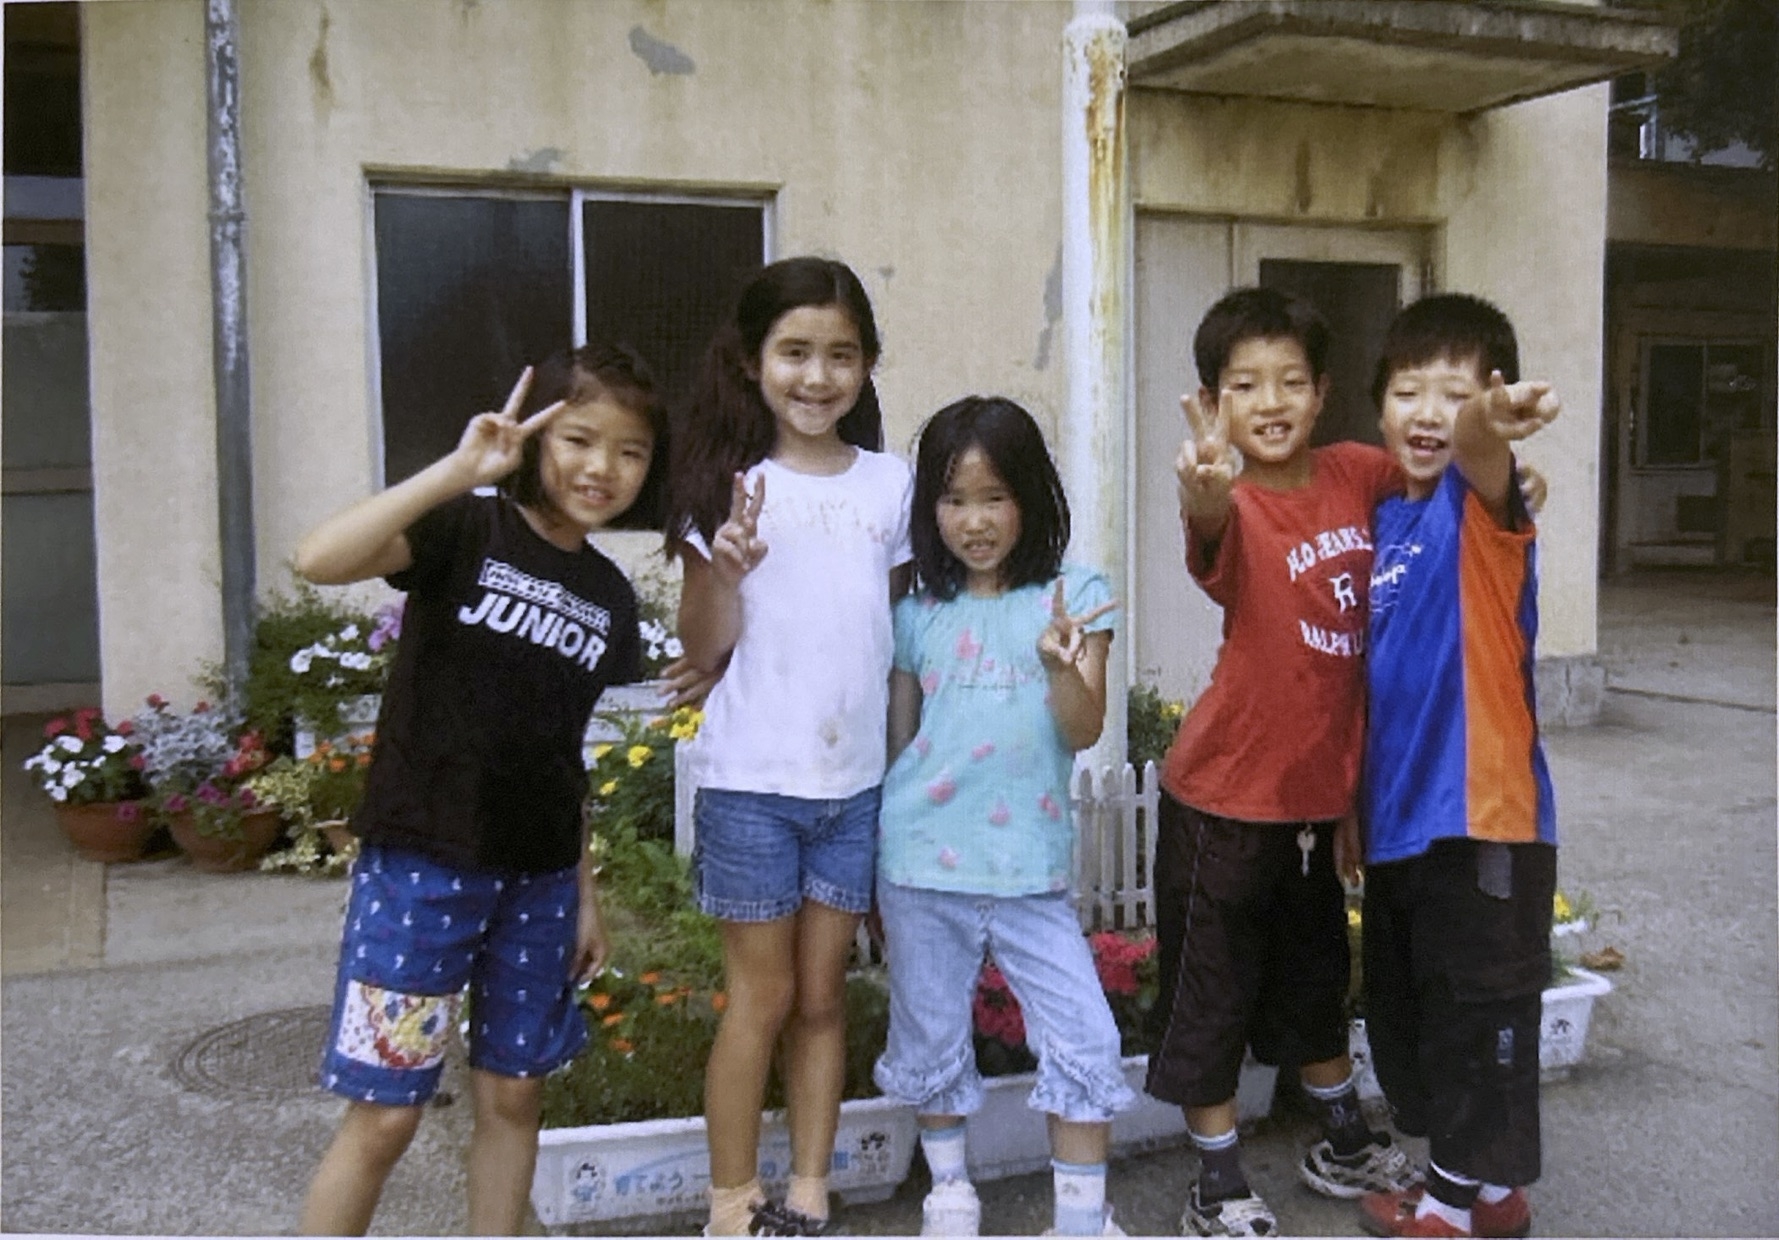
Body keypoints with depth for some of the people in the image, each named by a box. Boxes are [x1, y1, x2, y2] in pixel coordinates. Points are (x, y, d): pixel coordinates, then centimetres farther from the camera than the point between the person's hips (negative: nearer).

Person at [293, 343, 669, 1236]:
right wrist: (459, 469, -29)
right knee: (384, 1113, 1)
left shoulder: (610, 595, 8)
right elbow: (319, 559, -27)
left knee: (512, 1095, 15)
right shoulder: (467, 531, -9)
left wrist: (585, 890, 14)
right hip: (421, 864, -5)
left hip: (537, 878, 6)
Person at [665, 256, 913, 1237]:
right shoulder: (732, 486, -6)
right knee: (762, 997, 6)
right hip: (751, 783, -3)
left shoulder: (890, 484, 2)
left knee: (823, 995, 12)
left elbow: (897, 632, 11)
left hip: (856, 784, 3)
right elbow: (703, 651, -6)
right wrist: (724, 570, -24)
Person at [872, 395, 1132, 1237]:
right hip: (923, 866, 2)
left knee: (1086, 1042, -2)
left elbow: (1084, 731, -9)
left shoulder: (1074, 595, -1)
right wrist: (875, 877, 12)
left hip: (1031, 869, -1)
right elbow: (898, 741, 11)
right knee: (932, 1043, 13)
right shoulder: (918, 616, 4)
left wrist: (1060, 663, -30)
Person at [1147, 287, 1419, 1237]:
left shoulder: (1356, 475, -3)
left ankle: (1343, 1146, 44)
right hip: (1225, 796, -6)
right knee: (1212, 989, 6)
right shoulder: (1237, 511, -20)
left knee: (1315, 975, 24)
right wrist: (1205, 493, -67)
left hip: (1318, 790, 6)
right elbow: (1212, 530, -44)